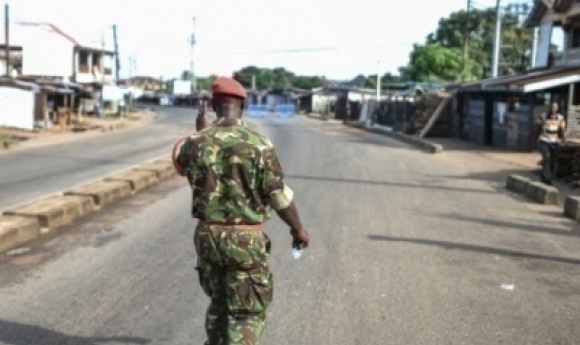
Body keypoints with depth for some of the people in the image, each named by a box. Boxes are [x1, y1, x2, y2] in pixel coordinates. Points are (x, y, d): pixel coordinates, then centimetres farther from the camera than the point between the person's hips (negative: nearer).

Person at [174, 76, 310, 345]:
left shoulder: (197, 142, -3)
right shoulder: (259, 144, -13)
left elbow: (180, 164, 21)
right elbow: (280, 197, -9)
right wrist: (298, 229, 6)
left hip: (207, 236, 4)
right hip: (246, 240, -4)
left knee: (219, 302, 24)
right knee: (248, 314, 5)